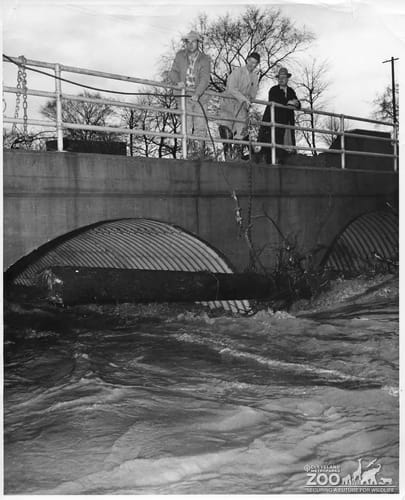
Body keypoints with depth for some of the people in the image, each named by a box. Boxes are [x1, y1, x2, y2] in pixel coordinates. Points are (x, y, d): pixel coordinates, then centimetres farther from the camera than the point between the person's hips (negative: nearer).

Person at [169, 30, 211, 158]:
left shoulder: (204, 59, -2)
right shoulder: (180, 56, 7)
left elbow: (205, 79, -15)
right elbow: (172, 73, 7)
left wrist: (197, 94, -31)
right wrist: (178, 81, -17)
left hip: (200, 98, -1)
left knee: (201, 127, -5)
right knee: (186, 127, -5)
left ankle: (199, 153, 4)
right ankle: (191, 152, 2)